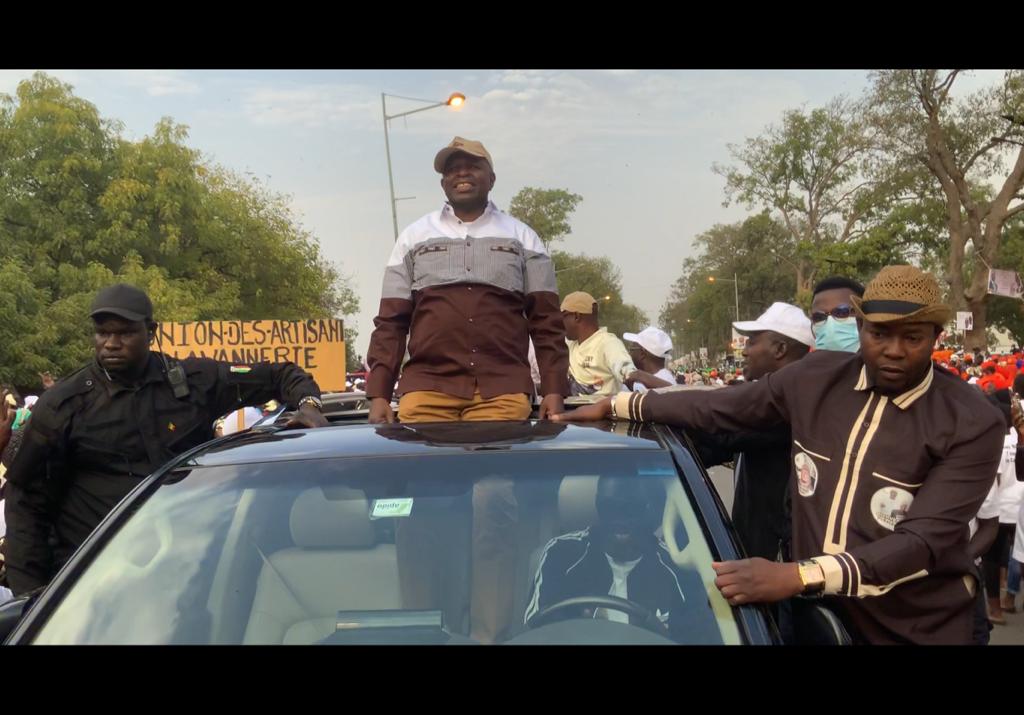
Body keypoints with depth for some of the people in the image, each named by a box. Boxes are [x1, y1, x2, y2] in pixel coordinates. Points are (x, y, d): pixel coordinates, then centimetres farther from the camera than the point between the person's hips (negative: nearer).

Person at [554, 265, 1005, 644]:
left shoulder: (972, 424, -14)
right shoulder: (816, 378, -3)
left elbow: (924, 541, -23)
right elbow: (719, 408, 9)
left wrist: (799, 576, -35)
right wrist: (614, 406, 13)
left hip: (918, 628, -3)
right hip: (819, 612, 3)